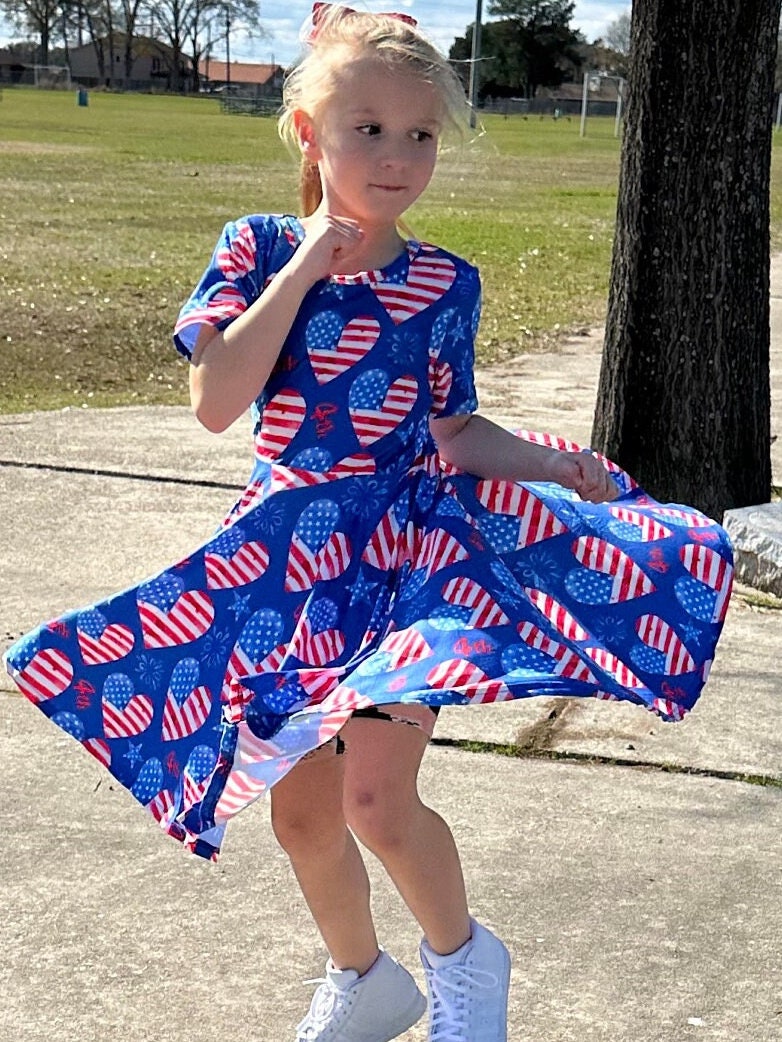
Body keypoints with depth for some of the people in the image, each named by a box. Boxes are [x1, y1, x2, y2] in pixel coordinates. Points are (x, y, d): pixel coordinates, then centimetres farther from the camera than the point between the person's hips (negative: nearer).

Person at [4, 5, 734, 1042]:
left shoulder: (444, 283, -2)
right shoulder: (258, 250, -4)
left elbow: (454, 433, 7)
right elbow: (216, 401, -16)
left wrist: (560, 466, -8)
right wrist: (305, 269, -17)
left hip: (408, 544, -2)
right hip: (288, 552, 2)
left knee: (376, 798, -16)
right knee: (302, 810, 11)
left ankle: (462, 955, 12)